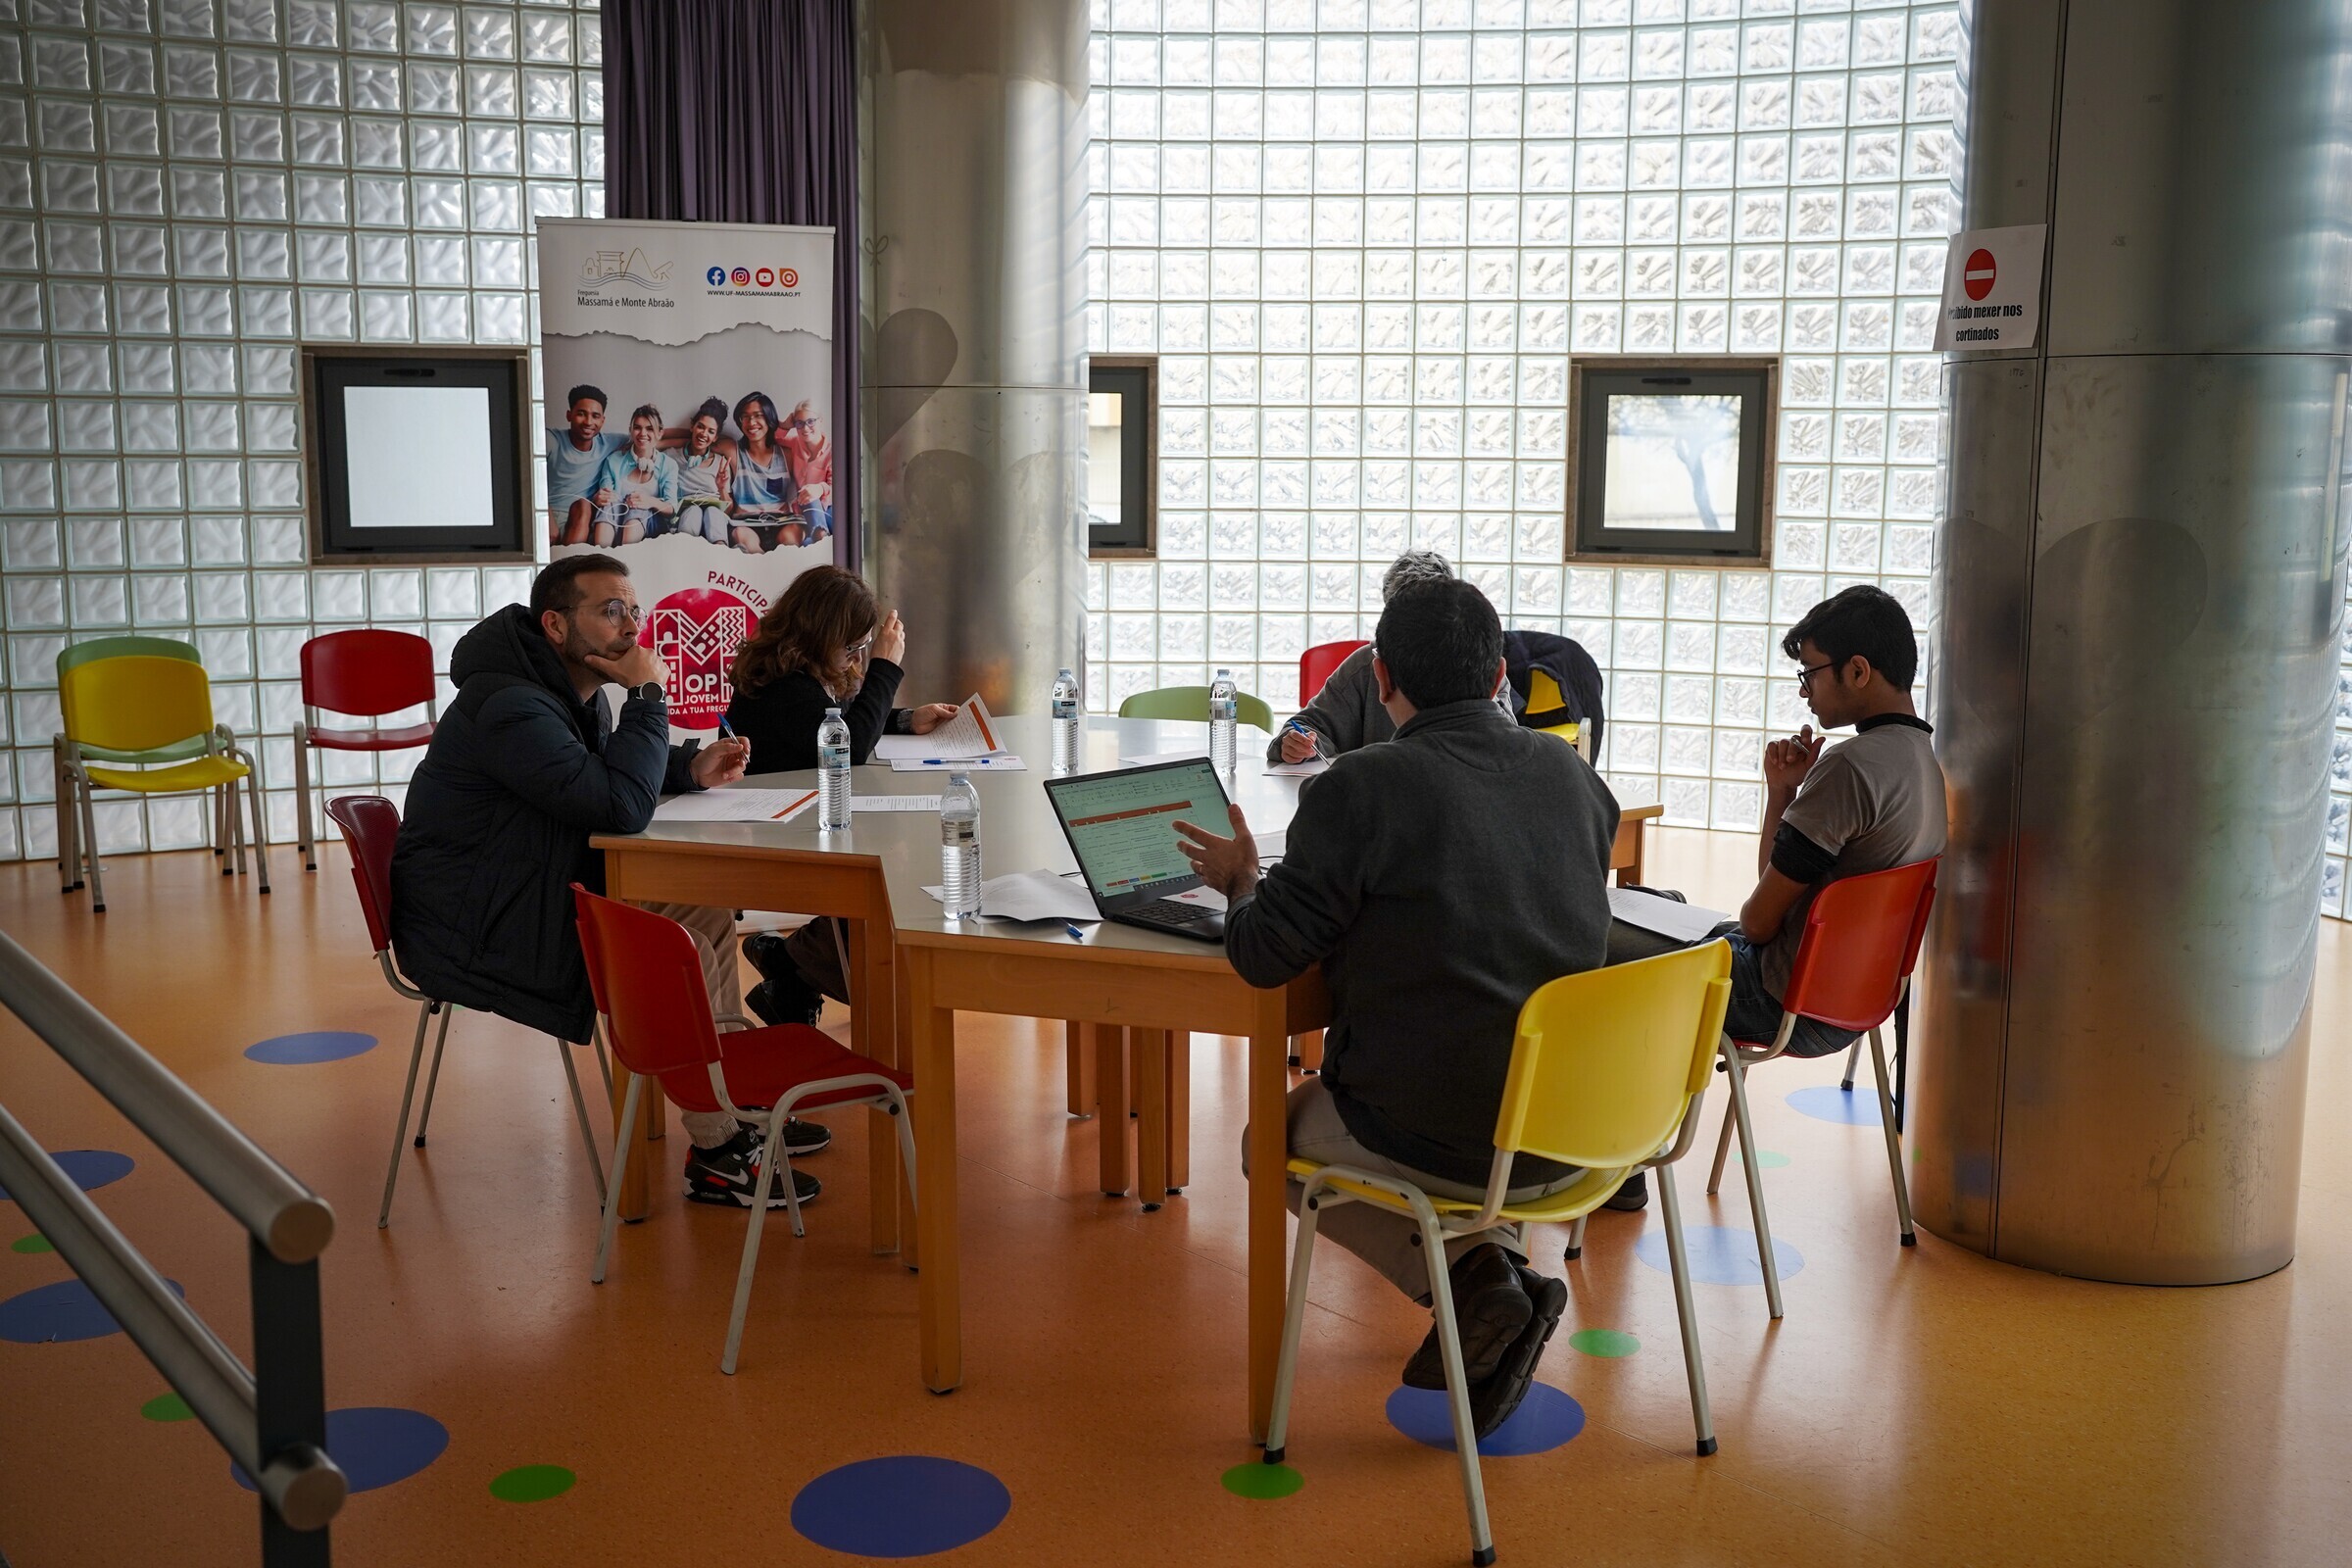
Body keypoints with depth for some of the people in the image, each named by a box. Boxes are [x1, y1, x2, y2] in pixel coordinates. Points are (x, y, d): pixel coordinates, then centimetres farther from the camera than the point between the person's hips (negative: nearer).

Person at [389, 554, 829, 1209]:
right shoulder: (510, 707, -25)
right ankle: (716, 1155, -9)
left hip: (541, 896, 11)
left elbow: (605, 772, 26)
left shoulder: (574, 692, 8)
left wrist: (691, 767, 6)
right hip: (470, 929, -11)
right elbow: (622, 805, -30)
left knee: (707, 911, 8)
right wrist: (648, 695, -20)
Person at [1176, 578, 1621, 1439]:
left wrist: (1241, 883, 9)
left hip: (1434, 1137, -6)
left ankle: (1472, 1274, 5)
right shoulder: (1571, 773, 3)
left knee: (1276, 1135, 25)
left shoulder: (1362, 787, -16)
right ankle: (1499, 1270, 17)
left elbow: (1264, 956, -13)